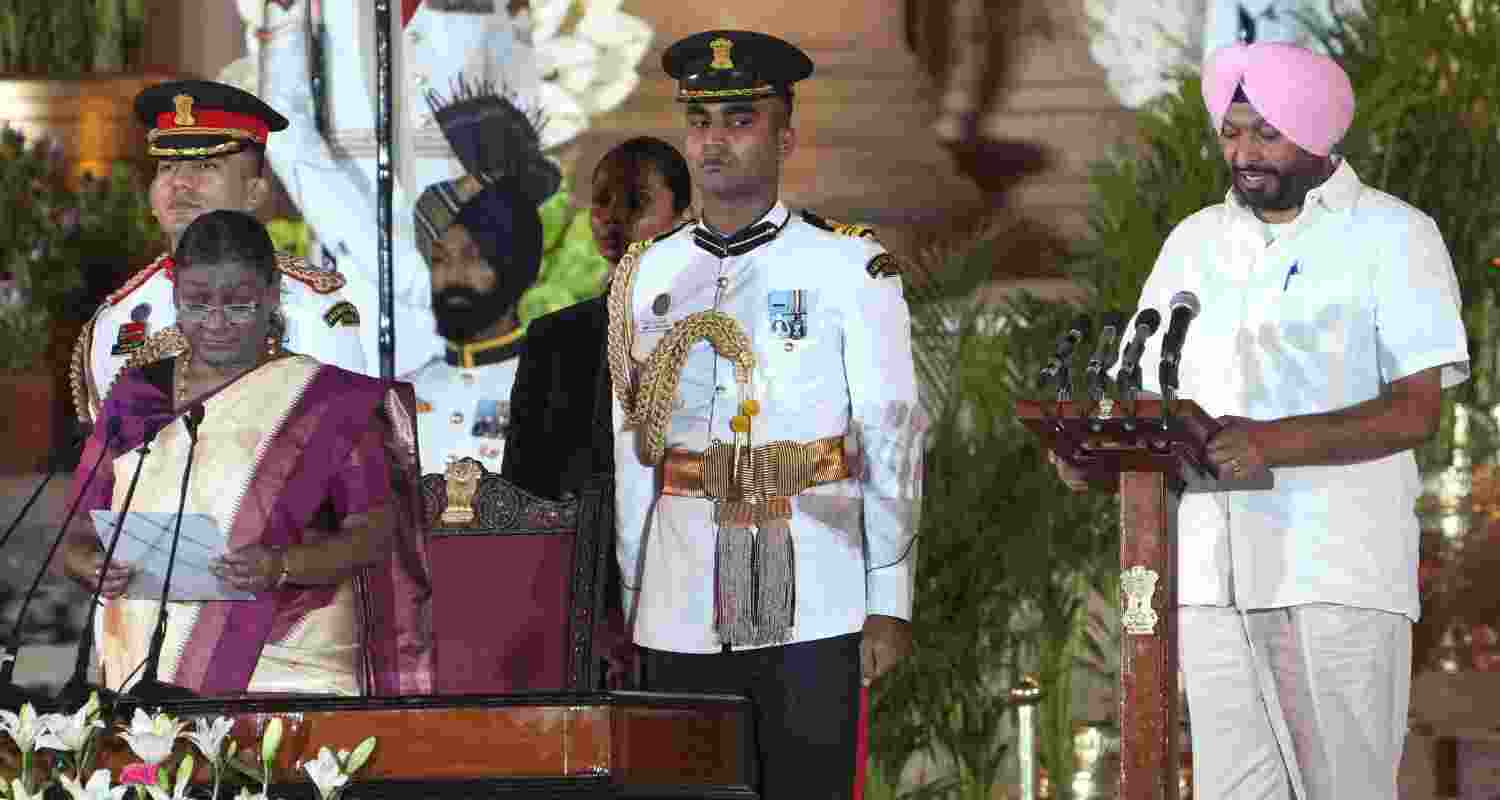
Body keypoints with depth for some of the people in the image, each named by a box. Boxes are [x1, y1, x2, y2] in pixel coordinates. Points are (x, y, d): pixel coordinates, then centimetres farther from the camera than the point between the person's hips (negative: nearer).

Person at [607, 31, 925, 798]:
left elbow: (893, 440, -1)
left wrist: (889, 606, -4)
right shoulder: (646, 276, 11)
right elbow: (632, 450, 15)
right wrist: (630, 601, 13)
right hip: (680, 611, 3)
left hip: (811, 611, -3)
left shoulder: (849, 268, 0)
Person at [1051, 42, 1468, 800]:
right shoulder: (1194, 242, 19)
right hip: (1209, 571, 5)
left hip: (1337, 572, -5)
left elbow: (1415, 410, -8)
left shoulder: (1391, 236, 2)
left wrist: (1274, 442, -22)